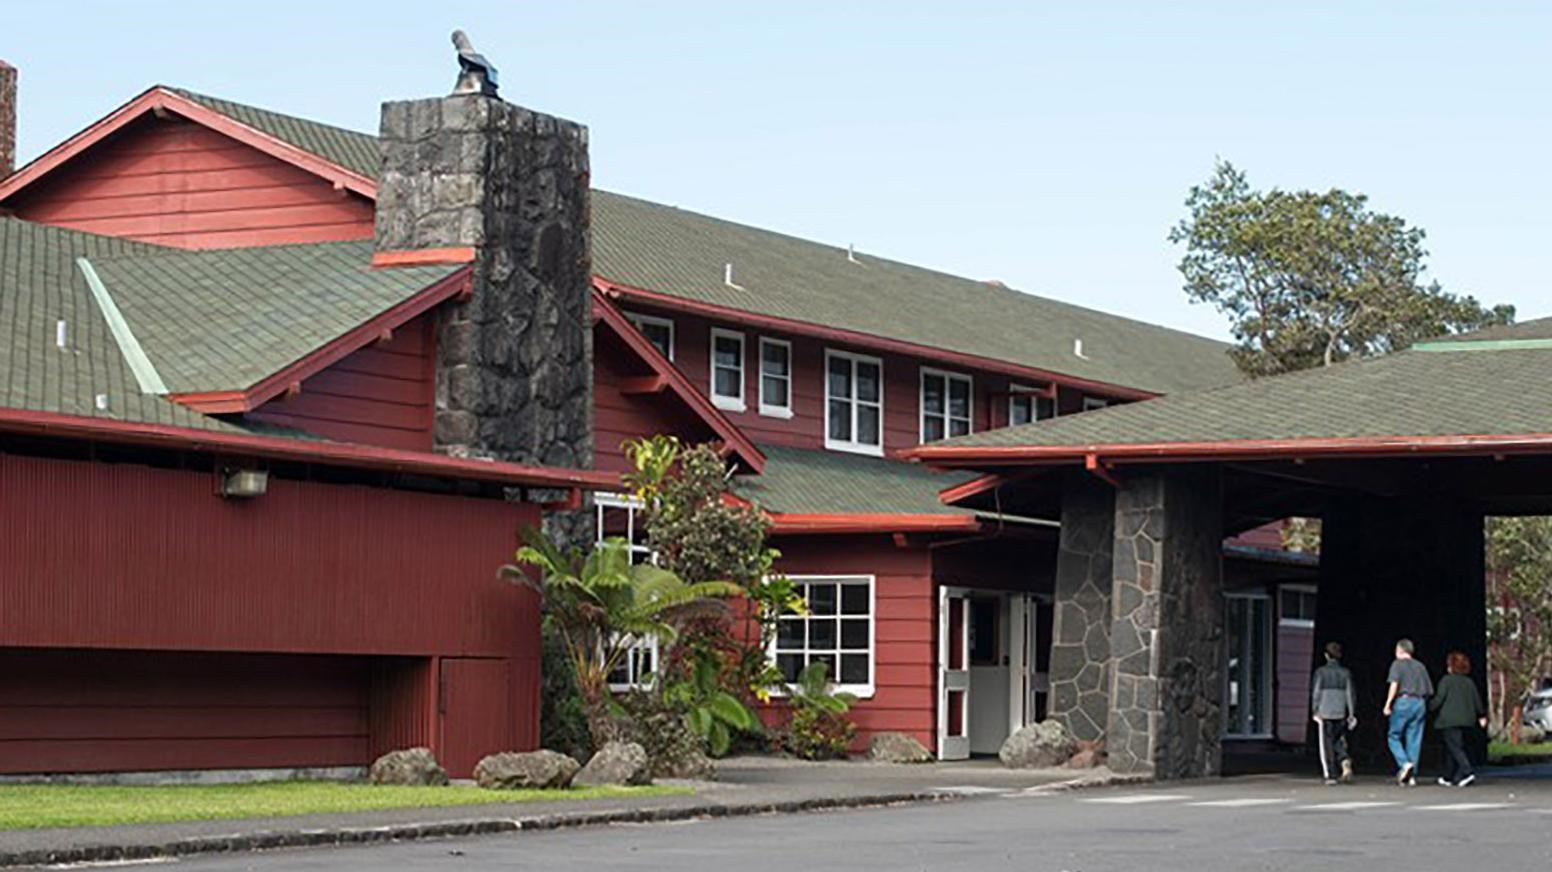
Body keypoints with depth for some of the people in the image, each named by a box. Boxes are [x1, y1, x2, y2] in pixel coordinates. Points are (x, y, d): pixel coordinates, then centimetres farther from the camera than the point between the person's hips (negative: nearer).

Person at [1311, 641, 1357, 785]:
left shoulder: (1321, 672, -4)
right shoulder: (1345, 673, 3)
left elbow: (1315, 693, -5)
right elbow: (1350, 694, 4)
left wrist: (1315, 712, 0)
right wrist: (1352, 714, 7)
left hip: (1324, 713, -2)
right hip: (1341, 713, 2)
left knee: (1327, 745, 3)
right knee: (1339, 742, 15)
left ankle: (1330, 775, 1)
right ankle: (1345, 762, -12)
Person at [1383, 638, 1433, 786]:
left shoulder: (1398, 664, 2)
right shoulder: (1420, 666, 17)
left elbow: (1394, 684, -12)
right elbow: (1429, 690, 15)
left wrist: (1387, 705, -12)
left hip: (1403, 701, -5)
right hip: (1420, 704, 5)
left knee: (1394, 736, 4)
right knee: (1414, 740, 6)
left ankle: (1404, 763, -17)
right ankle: (1412, 776, 4)